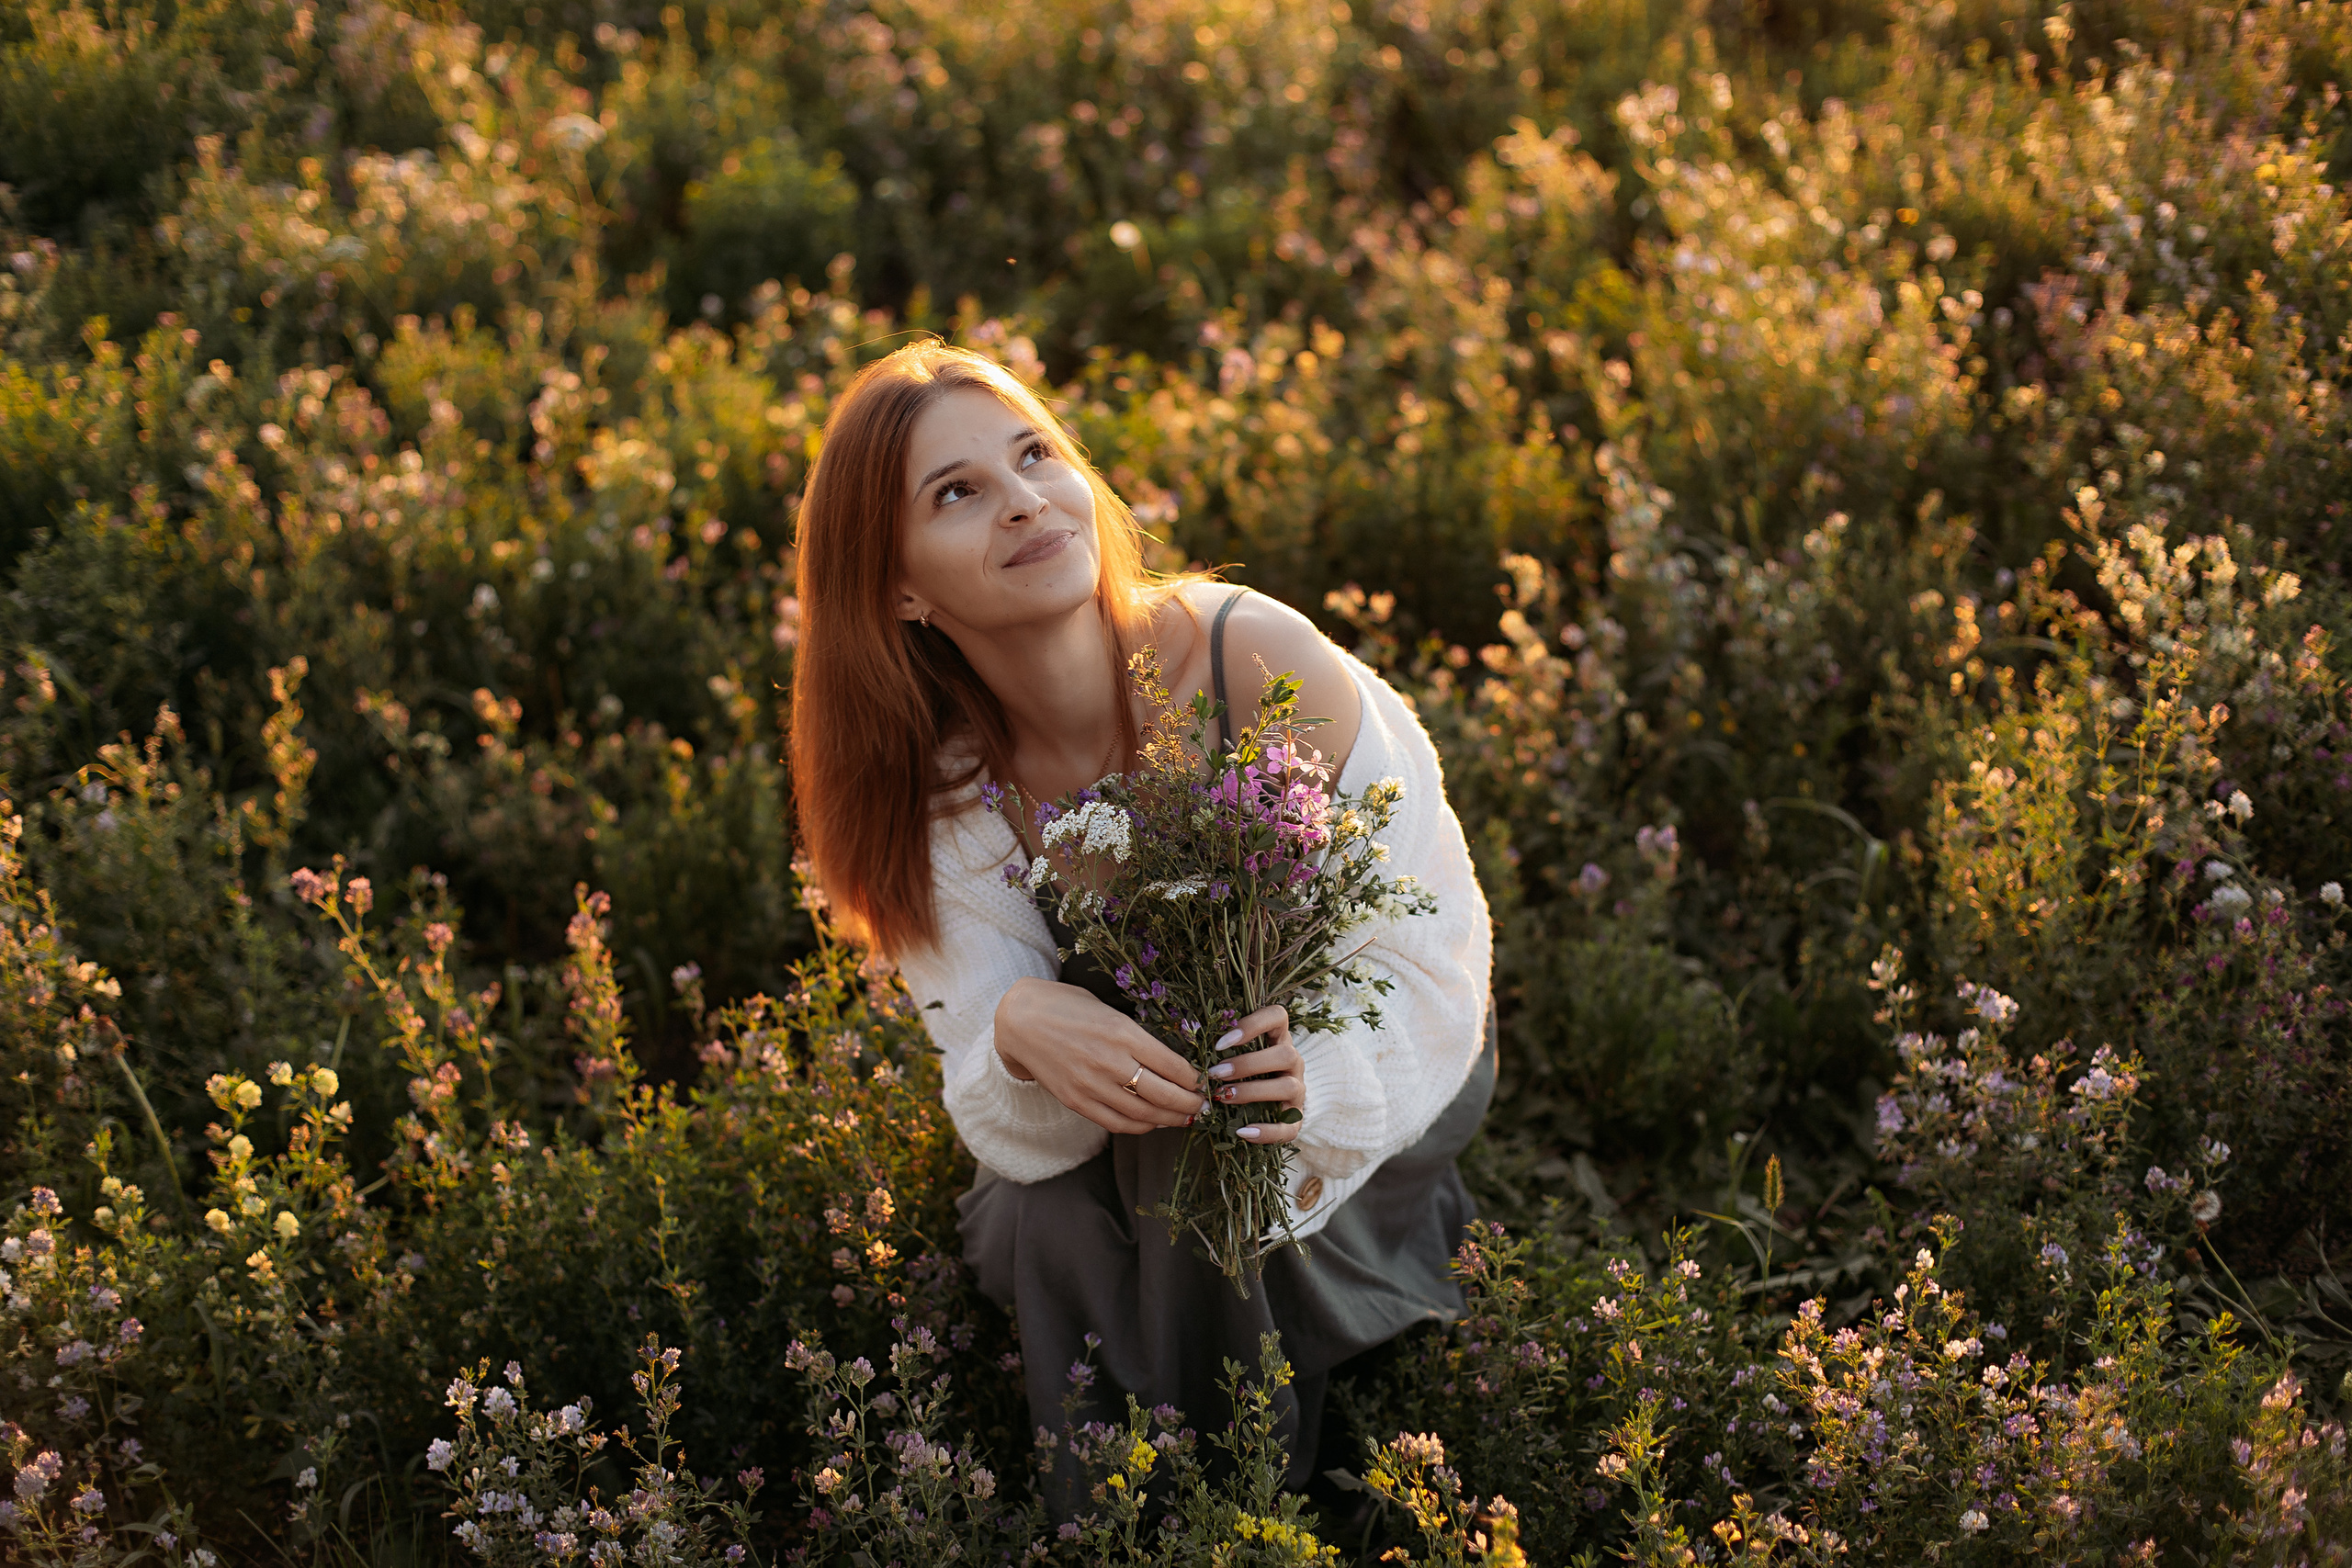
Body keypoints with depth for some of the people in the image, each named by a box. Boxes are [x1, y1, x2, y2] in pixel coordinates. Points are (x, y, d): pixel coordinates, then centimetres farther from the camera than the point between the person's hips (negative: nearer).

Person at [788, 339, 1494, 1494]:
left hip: (1384, 1073, -3)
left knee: (1186, 1146, -31)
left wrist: (1321, 1085, -44)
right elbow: (1007, 1125, -21)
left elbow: (1428, 947, -24)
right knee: (1039, 1228, -25)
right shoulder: (940, 781, -19)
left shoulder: (1261, 663, -30)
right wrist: (1024, 1034, -46)